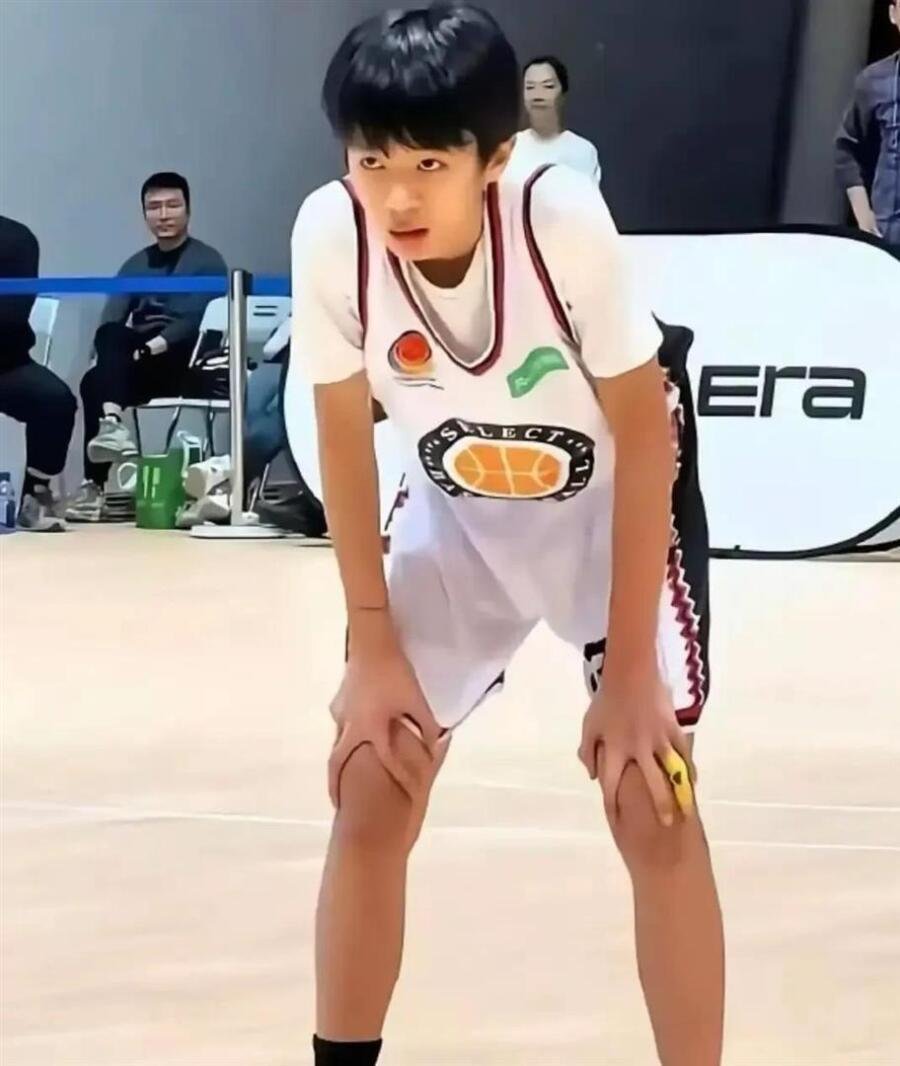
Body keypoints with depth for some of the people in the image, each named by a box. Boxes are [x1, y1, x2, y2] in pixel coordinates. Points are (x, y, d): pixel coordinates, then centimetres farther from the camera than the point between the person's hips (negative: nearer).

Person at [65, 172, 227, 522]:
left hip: (185, 363, -5)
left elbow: (195, 322, -11)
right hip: (137, 367, 5)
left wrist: (153, 346, -25)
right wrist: (114, 353, -15)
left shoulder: (207, 262, 3)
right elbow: (109, 322, 6)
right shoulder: (135, 265, 19)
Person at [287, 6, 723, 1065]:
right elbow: (345, 437, -10)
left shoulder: (562, 220, -33)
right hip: (457, 509, 3)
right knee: (370, 799, -2)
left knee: (652, 810, -12)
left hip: (615, 503, -2)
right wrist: (372, 644, -8)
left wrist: (628, 672, -20)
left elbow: (645, 440, -22)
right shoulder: (330, 234, -26)